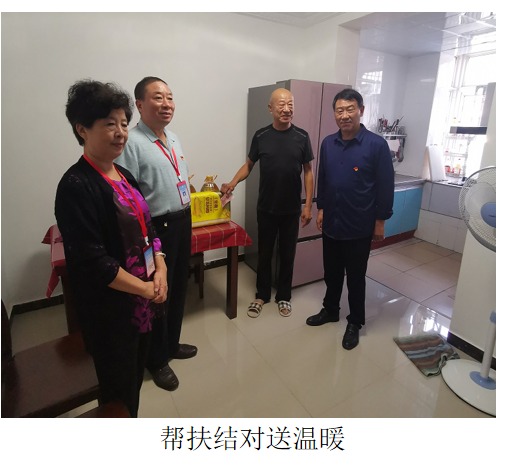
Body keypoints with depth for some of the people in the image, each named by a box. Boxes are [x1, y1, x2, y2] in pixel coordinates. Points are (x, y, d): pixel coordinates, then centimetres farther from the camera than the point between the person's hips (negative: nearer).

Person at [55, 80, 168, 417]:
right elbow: (91, 260, -21)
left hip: (143, 302, 8)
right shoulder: (76, 186, -17)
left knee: (135, 376, 24)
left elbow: (148, 228, 10)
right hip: (110, 311, -8)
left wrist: (160, 271, -5)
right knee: (119, 391, 12)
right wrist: (146, 288, -15)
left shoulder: (123, 176, 8)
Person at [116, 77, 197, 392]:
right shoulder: (132, 142, -16)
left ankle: (171, 343, 45)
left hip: (183, 222, 8)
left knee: (179, 287, 20)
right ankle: (157, 360, 33)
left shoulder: (174, 139, 11)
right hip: (156, 228, -8)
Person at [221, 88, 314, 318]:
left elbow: (308, 171, 1)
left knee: (287, 254, 11)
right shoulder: (260, 136, -1)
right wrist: (233, 182, -12)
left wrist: (308, 205, -5)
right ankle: (262, 295, 30)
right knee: (264, 253, 11)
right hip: (266, 208, 1)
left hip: (291, 209, 0)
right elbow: (249, 164, 7)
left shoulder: (301, 137, -3)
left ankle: (284, 296, 30)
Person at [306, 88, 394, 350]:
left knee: (355, 278, 11)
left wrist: (380, 221, -8)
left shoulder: (376, 145, -12)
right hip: (331, 223, 5)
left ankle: (354, 323, 31)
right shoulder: (328, 143, 3)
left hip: (359, 228, -4)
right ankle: (330, 310, 41)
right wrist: (321, 208, 11)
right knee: (331, 273, 19)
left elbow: (385, 186, -9)